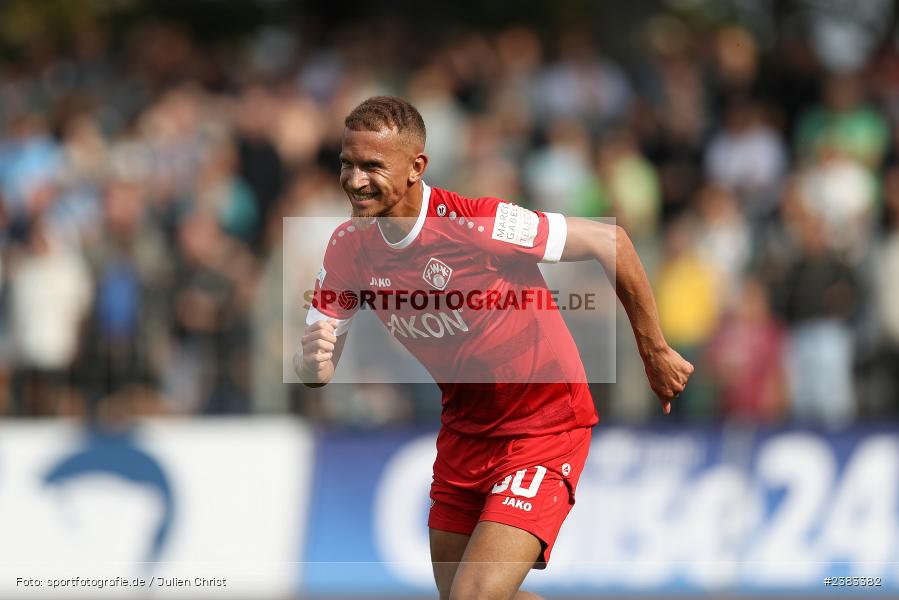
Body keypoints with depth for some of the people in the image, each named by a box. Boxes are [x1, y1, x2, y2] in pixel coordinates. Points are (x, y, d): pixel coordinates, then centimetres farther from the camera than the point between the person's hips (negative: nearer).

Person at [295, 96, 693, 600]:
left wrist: (655, 351, -9)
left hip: (545, 424, -7)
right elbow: (318, 368, -3)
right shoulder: (350, 247, -8)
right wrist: (313, 364, -29)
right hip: (465, 428, 7)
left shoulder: (478, 224, -27)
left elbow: (608, 241, -17)